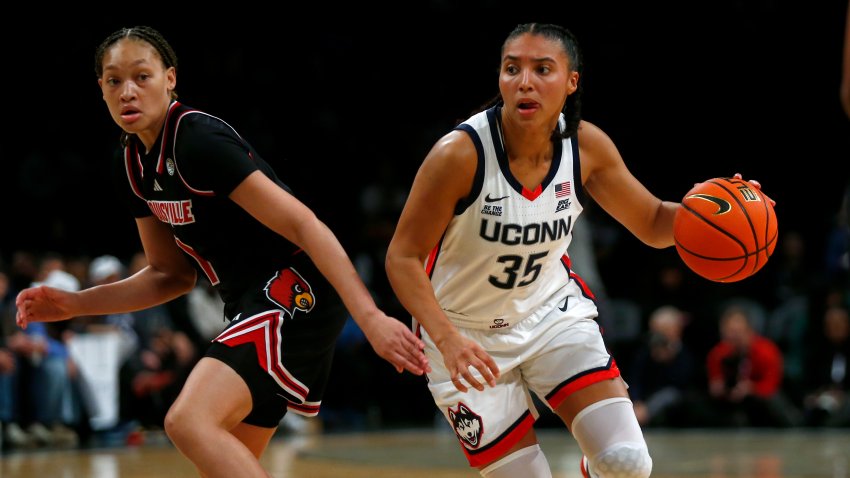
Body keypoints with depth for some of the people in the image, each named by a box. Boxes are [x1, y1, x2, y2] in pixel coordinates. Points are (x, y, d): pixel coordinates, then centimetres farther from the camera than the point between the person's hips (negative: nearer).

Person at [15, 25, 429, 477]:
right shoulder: (131, 161, 9)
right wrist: (73, 304, 7)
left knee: (189, 422, -28)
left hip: (296, 292, -10)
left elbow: (302, 224, -22)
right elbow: (172, 275, 17)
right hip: (251, 306, 10)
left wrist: (370, 317, -30)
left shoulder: (198, 140, -17)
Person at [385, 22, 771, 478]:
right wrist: (448, 340, -34)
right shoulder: (460, 153, -26)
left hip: (550, 309, 3)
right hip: (466, 334, -3)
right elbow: (403, 256, -20)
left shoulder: (587, 146, -12)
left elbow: (654, 224, 0)